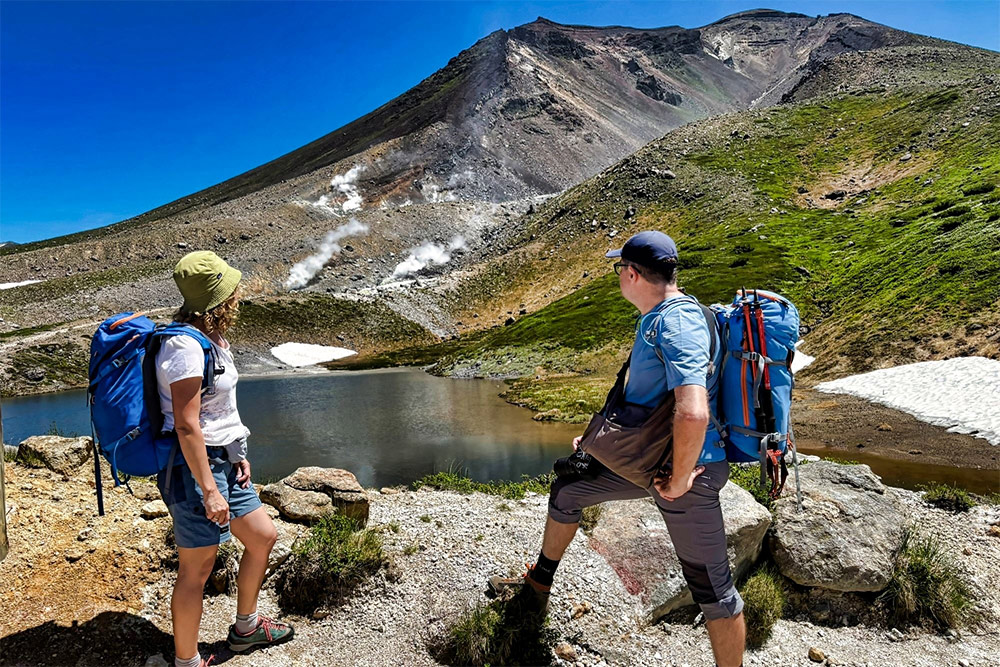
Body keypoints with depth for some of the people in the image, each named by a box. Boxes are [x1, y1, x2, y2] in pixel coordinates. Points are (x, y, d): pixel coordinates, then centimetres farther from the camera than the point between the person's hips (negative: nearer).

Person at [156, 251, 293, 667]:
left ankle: (245, 628, 39)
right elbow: (186, 426, -24)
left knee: (263, 537, 19)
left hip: (220, 461, 10)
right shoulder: (185, 345, -21)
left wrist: (238, 456, 13)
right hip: (192, 466, -10)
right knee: (196, 570, 3)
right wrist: (209, 491, -22)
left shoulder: (211, 337, 9)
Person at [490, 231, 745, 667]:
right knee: (566, 491, 19)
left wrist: (678, 480, -25)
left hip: (685, 468, -10)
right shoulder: (655, 319, 9)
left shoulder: (677, 324, -24)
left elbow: (693, 413, -38)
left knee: (711, 586, 4)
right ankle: (536, 590, 38)